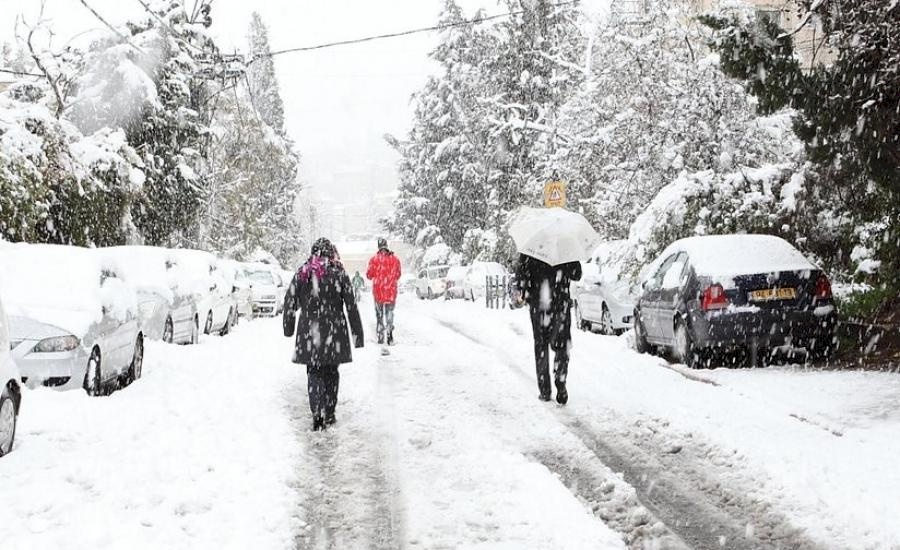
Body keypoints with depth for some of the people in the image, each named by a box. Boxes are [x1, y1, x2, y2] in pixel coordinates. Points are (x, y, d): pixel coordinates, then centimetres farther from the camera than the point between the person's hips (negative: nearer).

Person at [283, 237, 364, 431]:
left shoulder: (302, 273, 1)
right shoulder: (339, 274, -4)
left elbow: (290, 302, 4)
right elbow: (351, 306, -3)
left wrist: (288, 327, 16)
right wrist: (357, 333, 3)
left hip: (308, 330, 0)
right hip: (334, 332, 0)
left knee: (314, 372, 6)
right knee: (331, 372, 15)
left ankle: (317, 413, -10)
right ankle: (329, 414, 18)